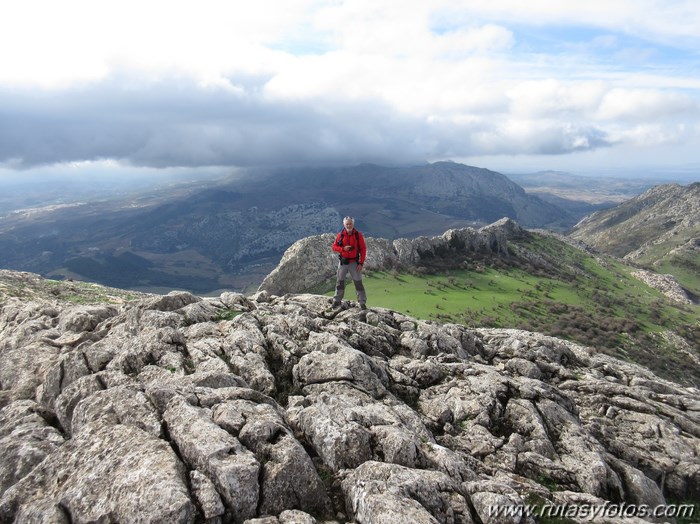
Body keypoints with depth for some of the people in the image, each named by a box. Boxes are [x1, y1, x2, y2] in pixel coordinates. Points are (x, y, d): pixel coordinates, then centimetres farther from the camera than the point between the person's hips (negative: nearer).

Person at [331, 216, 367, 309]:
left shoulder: (358, 235, -6)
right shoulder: (340, 235, -2)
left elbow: (363, 249, -4)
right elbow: (334, 246, 2)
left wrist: (361, 263, -9)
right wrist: (343, 249, -18)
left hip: (354, 262, -2)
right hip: (343, 262, 2)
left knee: (358, 282, -2)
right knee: (340, 281, 8)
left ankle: (362, 302, 4)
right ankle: (337, 300, 20)